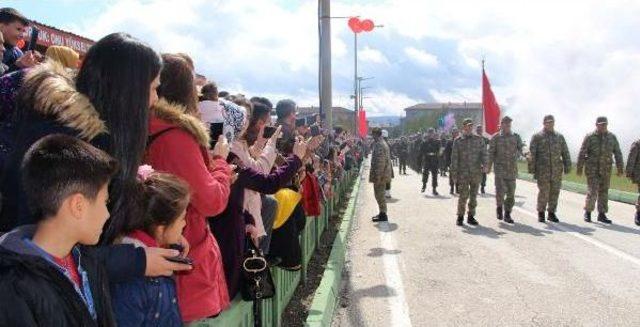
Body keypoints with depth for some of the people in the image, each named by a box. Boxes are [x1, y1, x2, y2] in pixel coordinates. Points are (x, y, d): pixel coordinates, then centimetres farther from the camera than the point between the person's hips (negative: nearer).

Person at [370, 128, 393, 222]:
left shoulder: (379, 144, -18)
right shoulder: (382, 143, 15)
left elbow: (380, 161, -24)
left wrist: (378, 176, -23)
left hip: (380, 173, -10)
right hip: (383, 174, 10)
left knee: (379, 195, -3)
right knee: (380, 194, 17)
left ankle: (383, 215, 3)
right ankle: (382, 213, 25)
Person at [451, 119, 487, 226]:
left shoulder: (479, 139, 9)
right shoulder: (458, 141, 3)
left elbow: (484, 153, 4)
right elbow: (454, 158, 1)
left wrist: (484, 164, -15)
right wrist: (454, 174, -3)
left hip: (476, 173, 2)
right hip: (463, 173, -2)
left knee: (473, 196, 8)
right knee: (463, 196, -6)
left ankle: (471, 216, 19)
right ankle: (460, 217, 8)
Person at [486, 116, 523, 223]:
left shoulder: (516, 137, 8)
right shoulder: (496, 138, 1)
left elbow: (520, 150, 8)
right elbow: (491, 153, -1)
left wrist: (516, 154, -15)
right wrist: (489, 166, -9)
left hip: (512, 169, 3)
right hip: (500, 168, -3)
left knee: (511, 193, 3)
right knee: (500, 191, -12)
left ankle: (507, 215, 14)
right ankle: (499, 207, 16)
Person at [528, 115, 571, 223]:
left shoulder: (559, 137, 12)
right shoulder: (537, 137, 1)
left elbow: (565, 153, 11)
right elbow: (532, 154, -2)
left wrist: (567, 167, 4)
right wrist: (532, 169, -7)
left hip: (557, 170, 4)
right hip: (542, 170, -3)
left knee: (555, 192, 5)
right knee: (543, 192, -6)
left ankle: (551, 213, 17)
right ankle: (541, 213, 10)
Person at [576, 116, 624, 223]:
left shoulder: (612, 137, 3)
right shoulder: (589, 137, -5)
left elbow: (618, 154, 4)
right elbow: (582, 154, -4)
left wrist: (620, 169, 0)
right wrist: (579, 168, -5)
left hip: (606, 170, 3)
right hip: (592, 169, -3)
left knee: (603, 192, 7)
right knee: (592, 192, -8)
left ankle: (602, 215, 14)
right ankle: (587, 212, 8)